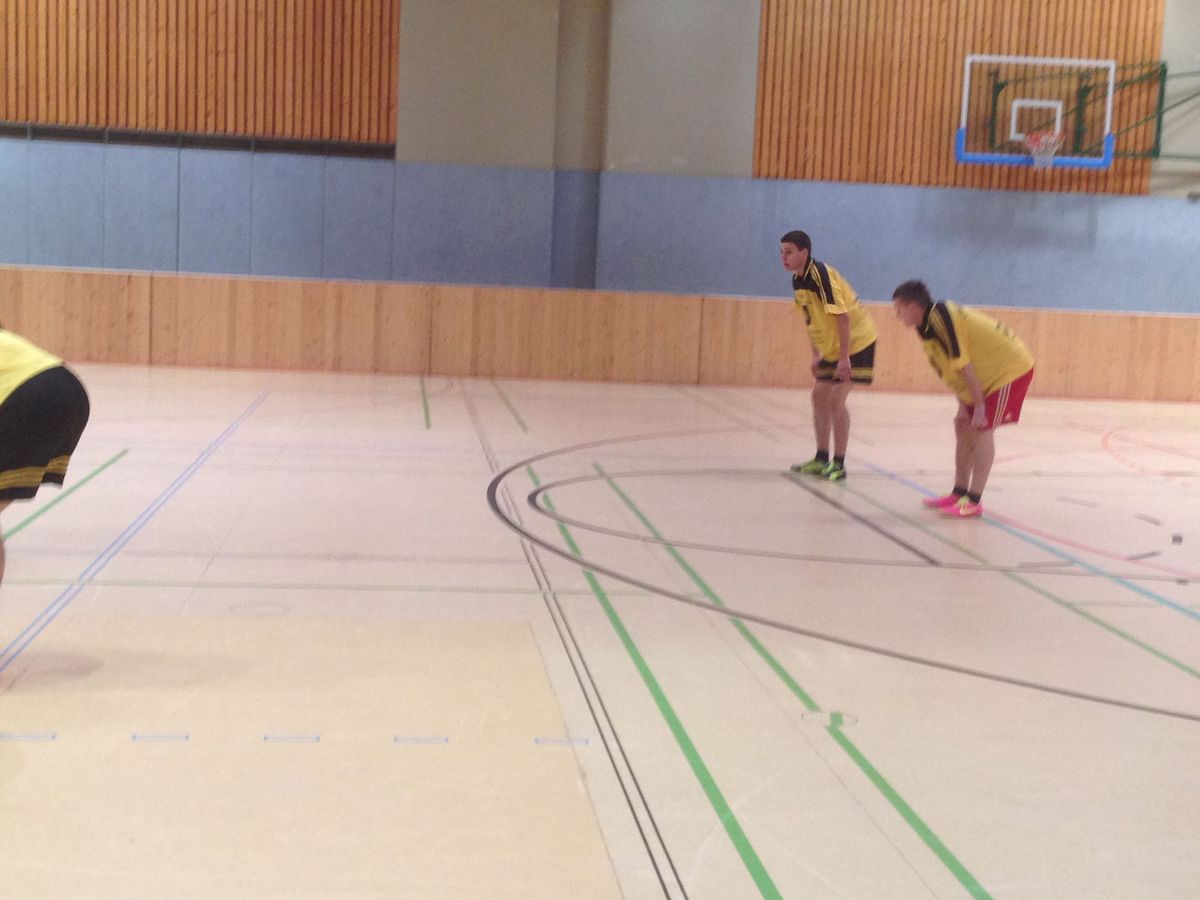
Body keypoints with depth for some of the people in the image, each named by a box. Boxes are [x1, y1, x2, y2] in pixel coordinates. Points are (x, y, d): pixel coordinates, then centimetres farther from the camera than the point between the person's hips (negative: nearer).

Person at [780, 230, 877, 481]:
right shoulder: (798, 281, 3)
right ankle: (822, 459, 19)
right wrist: (816, 355, 13)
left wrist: (844, 358, -28)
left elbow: (842, 317, -27)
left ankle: (839, 465, -5)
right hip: (832, 346, 9)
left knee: (835, 400, -13)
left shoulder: (821, 275, -24)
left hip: (856, 341, -9)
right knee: (819, 397, 9)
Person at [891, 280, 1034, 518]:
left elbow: (964, 367, -25)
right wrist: (964, 406, 5)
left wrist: (978, 406, -22)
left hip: (1010, 369, -10)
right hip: (990, 372, 10)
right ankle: (959, 494, 17)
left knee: (982, 429, -12)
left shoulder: (940, 319, -26)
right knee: (963, 426, 10)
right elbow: (953, 370, 7)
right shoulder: (926, 325, 3)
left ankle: (974, 501, -10)